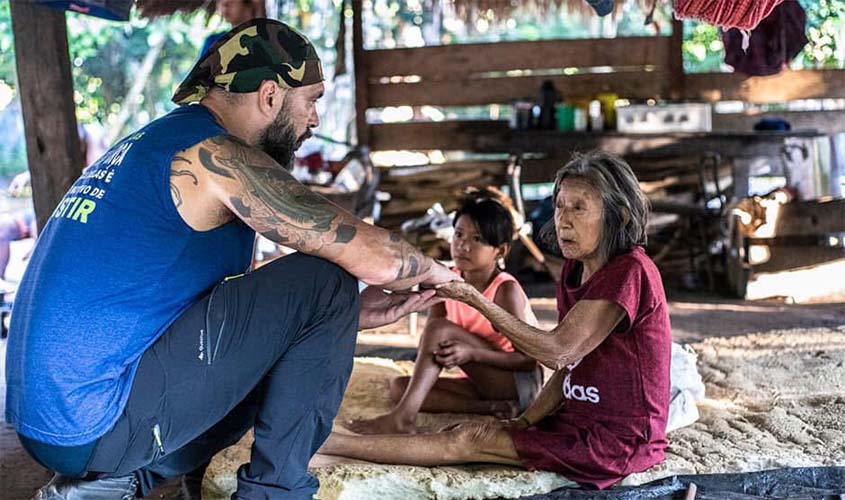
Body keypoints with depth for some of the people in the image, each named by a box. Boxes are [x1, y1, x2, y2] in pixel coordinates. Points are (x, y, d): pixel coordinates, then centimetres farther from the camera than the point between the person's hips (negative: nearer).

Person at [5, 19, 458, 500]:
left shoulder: (158, 143, 17)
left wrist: (349, 314, 15)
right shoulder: (215, 154, -12)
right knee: (324, 281, -8)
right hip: (99, 422, -10)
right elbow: (374, 255, -18)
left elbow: (245, 313, 21)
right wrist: (431, 271, 4)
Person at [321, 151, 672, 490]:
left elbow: (557, 351, -22)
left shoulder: (629, 272, -19)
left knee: (470, 440, -12)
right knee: (470, 432, -3)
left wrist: (476, 300, -22)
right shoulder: (575, 269, 10)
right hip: (583, 420, 9)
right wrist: (523, 422, -4)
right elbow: (568, 364, 9)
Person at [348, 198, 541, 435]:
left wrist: (472, 353, -31)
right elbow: (428, 345, -2)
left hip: (523, 383, -7)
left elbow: (530, 359, -20)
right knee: (398, 386, -13)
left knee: (440, 329, -24)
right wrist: (436, 352, -27)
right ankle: (493, 408, -21)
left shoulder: (505, 290, -17)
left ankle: (402, 417, -32)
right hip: (486, 382, 7)